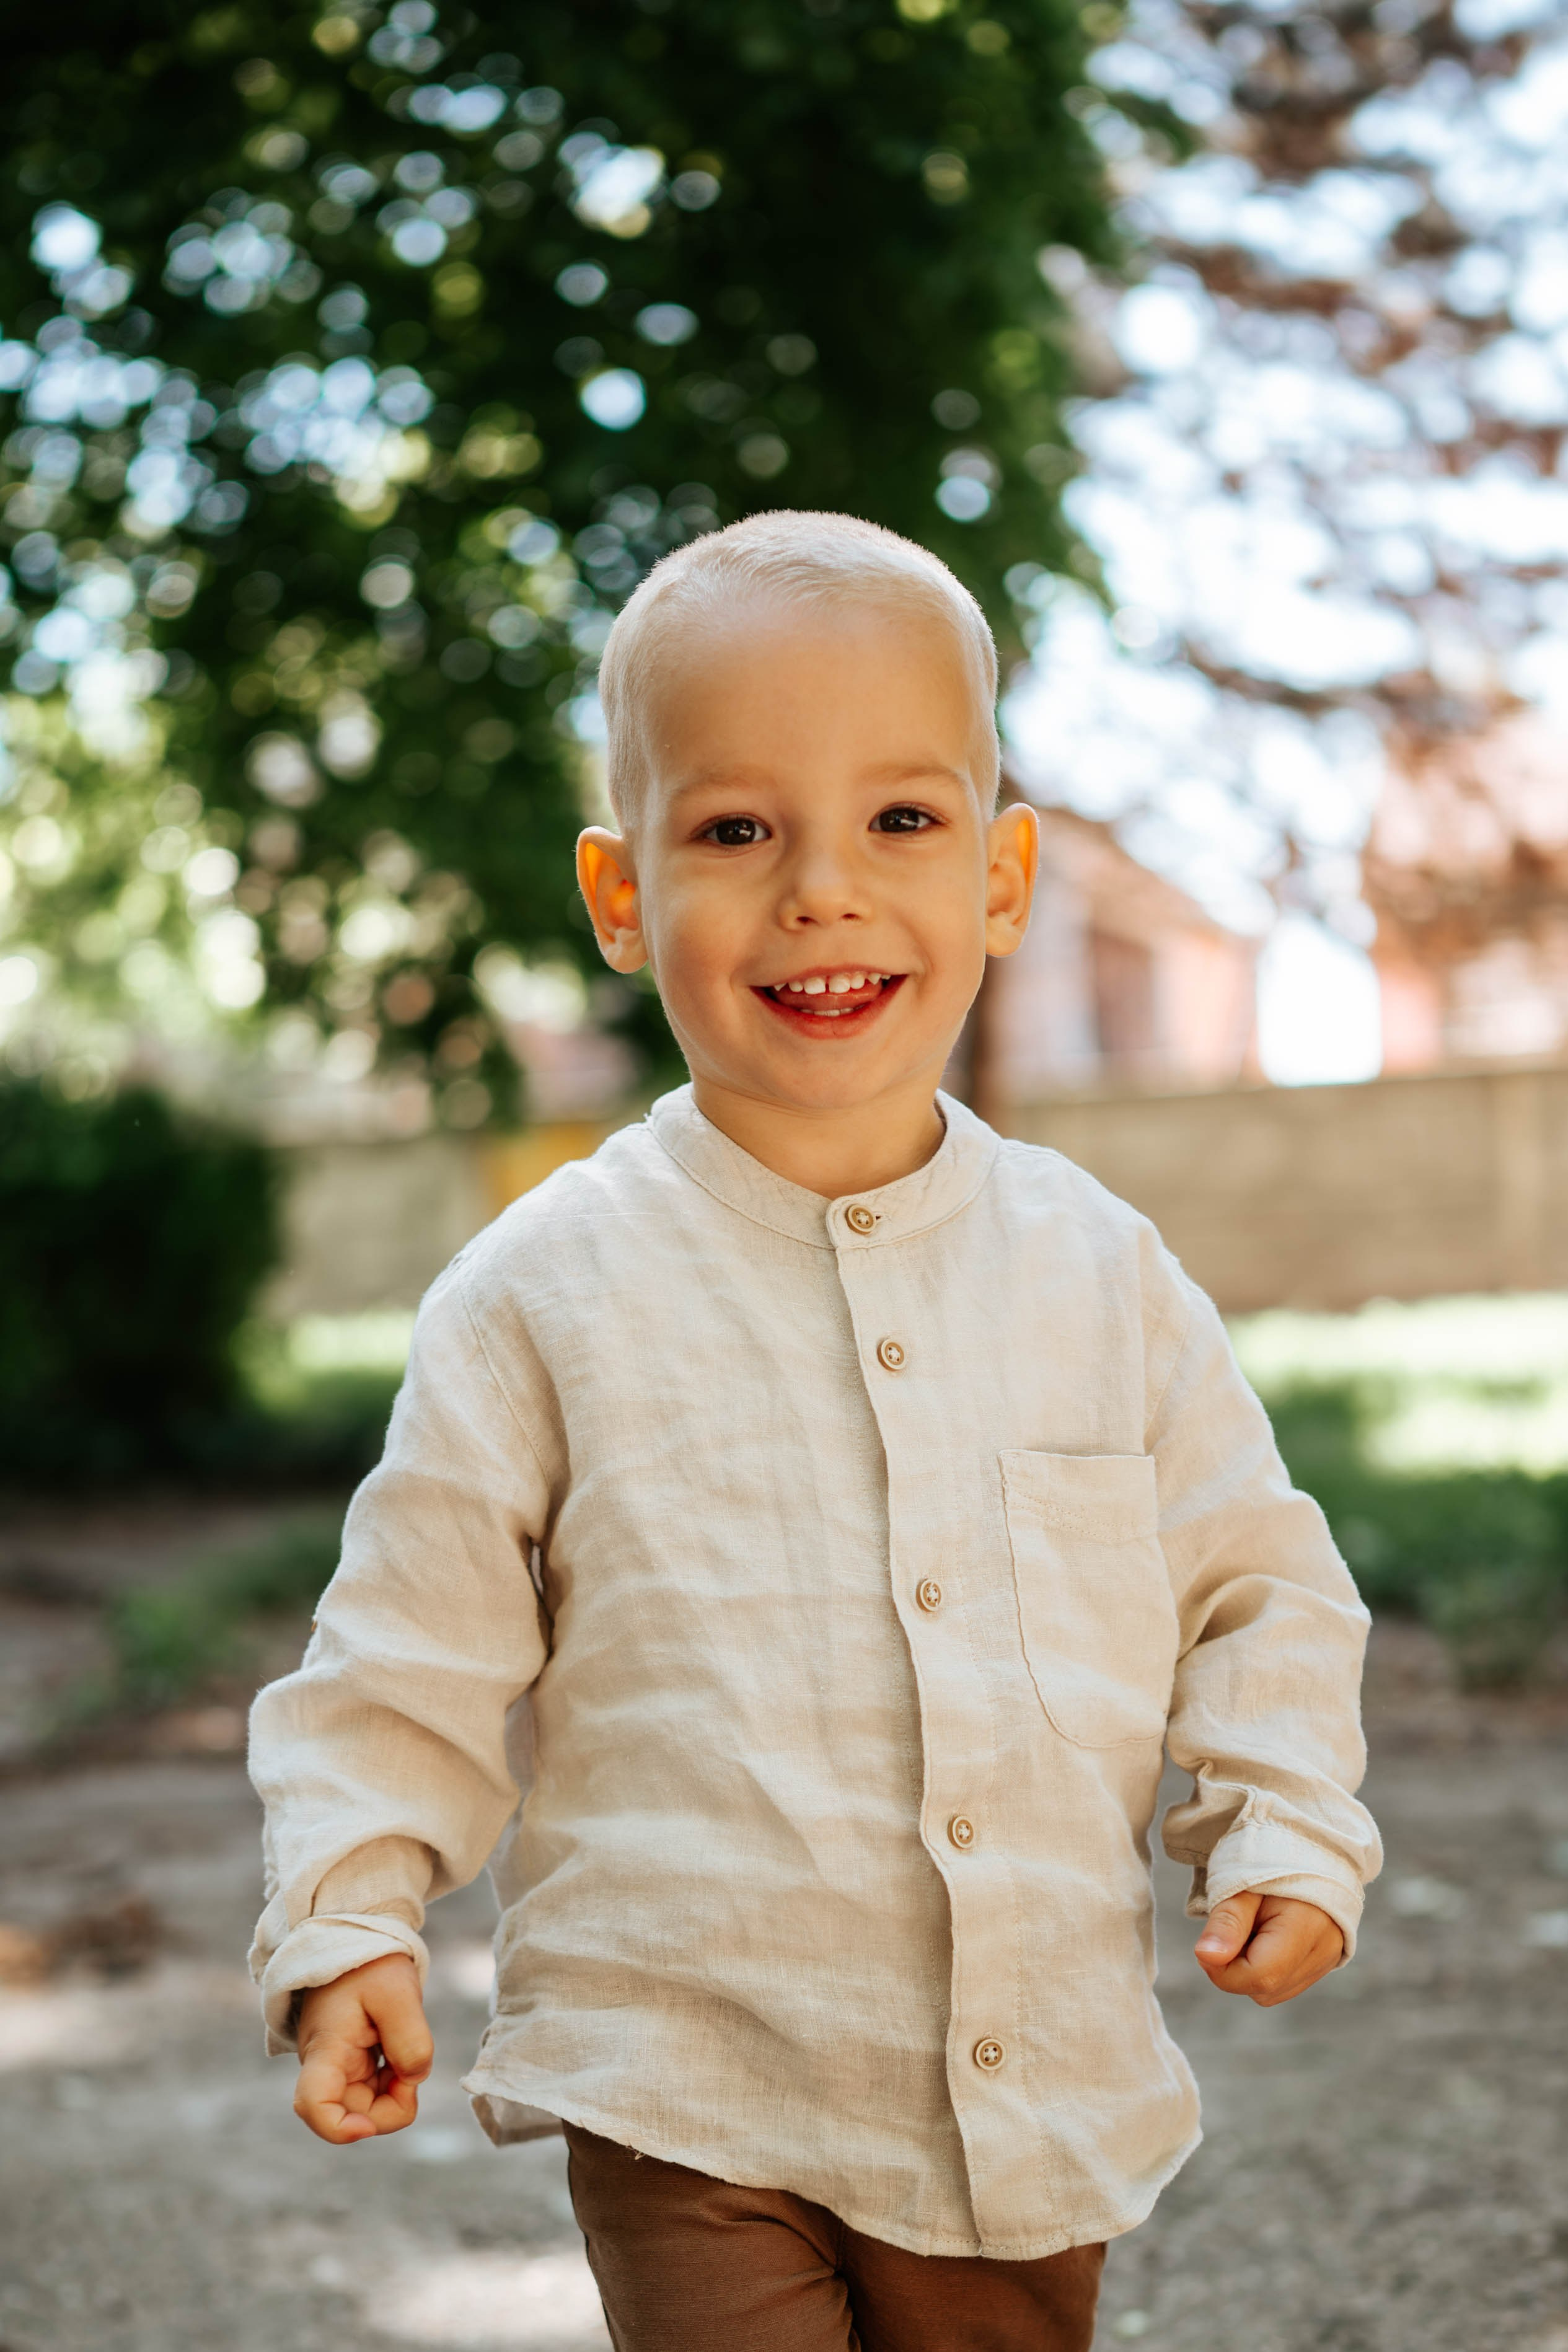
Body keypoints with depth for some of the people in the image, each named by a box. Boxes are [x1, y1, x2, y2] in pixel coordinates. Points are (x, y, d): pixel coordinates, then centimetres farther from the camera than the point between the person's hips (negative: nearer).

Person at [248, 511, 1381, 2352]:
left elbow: (1254, 1579, 11)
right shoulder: (546, 1296, -6)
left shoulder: (1098, 1270, 1)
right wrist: (346, 1922, -10)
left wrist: (1287, 1824, -3)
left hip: (1043, 2089, 3)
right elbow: (413, 1653, -1)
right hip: (690, 2094, -3)